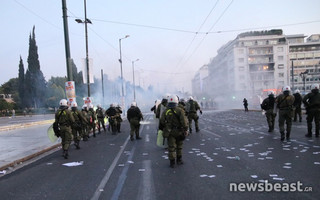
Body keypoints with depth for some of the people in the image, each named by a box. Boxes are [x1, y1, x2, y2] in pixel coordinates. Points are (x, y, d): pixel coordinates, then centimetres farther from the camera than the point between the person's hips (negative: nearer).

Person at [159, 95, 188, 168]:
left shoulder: (165, 112, -3)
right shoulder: (180, 110, -10)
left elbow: (161, 123, -1)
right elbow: (184, 122, -14)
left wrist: (163, 130, 11)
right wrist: (185, 130, -6)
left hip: (170, 132, 1)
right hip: (179, 132, -1)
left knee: (171, 147, 6)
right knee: (179, 146, 17)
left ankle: (172, 162, 8)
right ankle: (179, 160, 27)